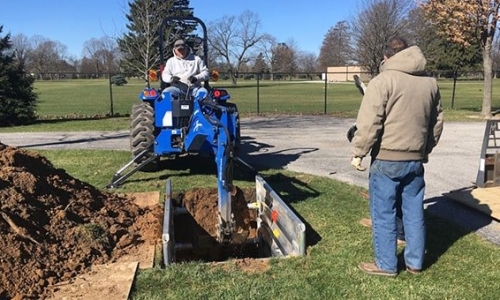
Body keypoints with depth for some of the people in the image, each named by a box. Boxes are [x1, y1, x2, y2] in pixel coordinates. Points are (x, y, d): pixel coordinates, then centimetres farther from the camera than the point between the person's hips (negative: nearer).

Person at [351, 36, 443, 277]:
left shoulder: (383, 81, -10)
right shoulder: (430, 82, 10)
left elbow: (369, 122, -16)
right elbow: (437, 123, 16)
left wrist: (358, 152, -7)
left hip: (387, 160, -6)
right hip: (416, 160, 6)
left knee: (384, 214, 5)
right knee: (414, 213, 15)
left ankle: (386, 265, 15)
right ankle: (415, 263, 26)